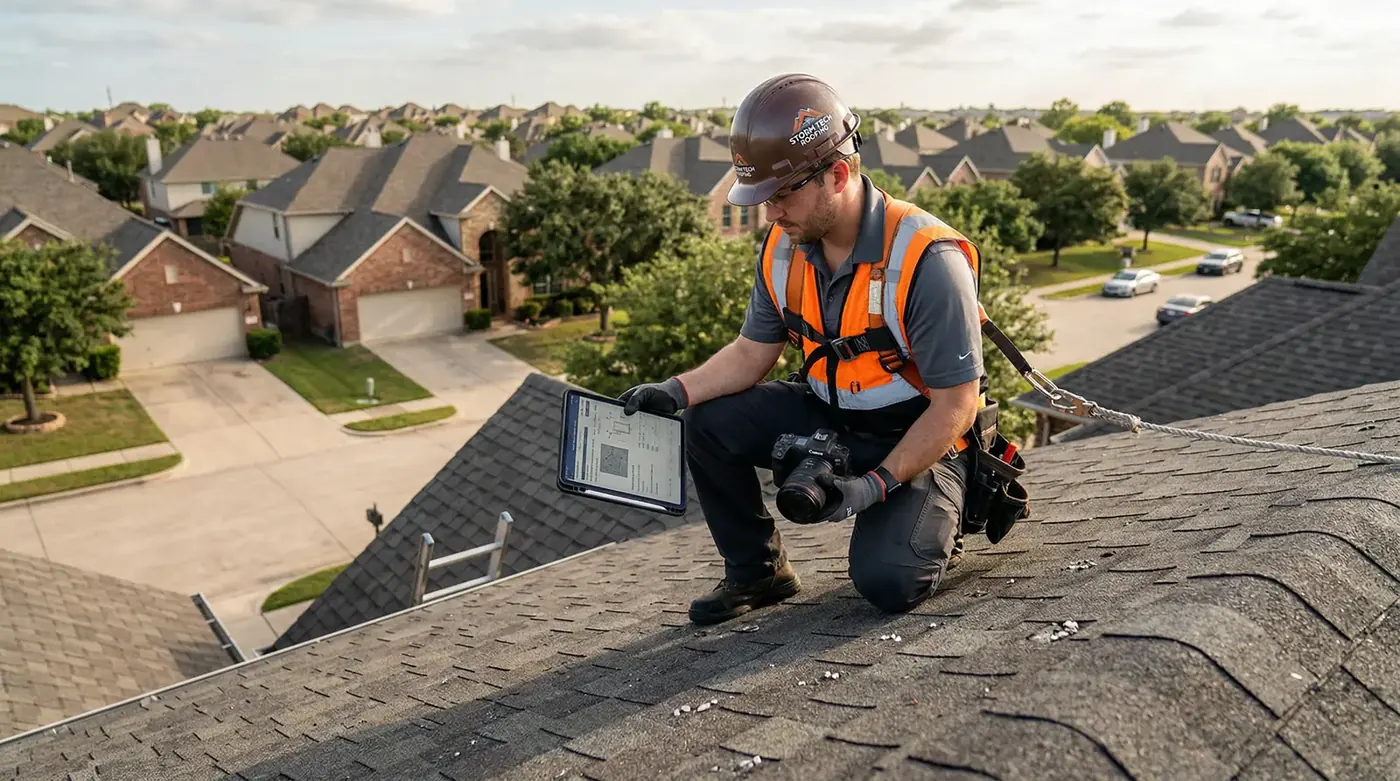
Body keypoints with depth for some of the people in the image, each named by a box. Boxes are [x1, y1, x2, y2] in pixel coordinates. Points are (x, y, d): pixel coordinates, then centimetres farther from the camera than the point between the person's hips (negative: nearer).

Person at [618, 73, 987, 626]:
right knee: (709, 425, -13)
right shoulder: (784, 250, -7)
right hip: (828, 417, 6)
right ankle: (757, 571, 7)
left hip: (918, 436, -5)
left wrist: (876, 484, -28)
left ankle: (936, 522, 12)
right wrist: (677, 391, -14)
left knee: (887, 581, -25)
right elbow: (752, 353, 3)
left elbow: (955, 407, -21)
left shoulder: (925, 260, -26)